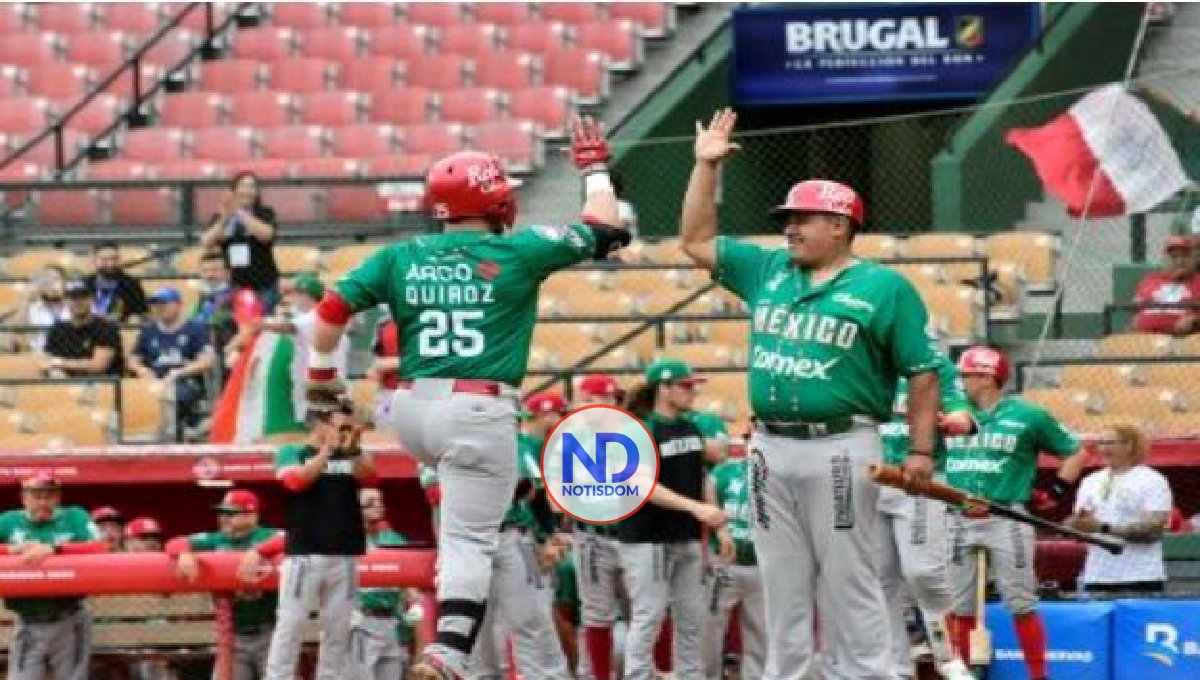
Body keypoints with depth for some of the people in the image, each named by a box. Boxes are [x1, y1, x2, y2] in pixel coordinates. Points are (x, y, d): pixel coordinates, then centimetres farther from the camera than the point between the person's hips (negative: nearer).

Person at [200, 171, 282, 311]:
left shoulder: (265, 213, 3)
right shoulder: (220, 217, 9)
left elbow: (266, 234, -16)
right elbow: (206, 244, -2)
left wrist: (240, 212, -15)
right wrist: (224, 218, -13)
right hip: (234, 285, 2)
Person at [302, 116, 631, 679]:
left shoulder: (401, 257, 8)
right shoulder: (517, 252, -1)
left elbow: (333, 308, 2)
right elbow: (603, 231, 11)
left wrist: (320, 371, 15)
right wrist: (595, 170, 26)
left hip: (411, 411, 5)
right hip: (481, 415, -4)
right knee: (470, 540, -3)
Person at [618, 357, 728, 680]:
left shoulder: (691, 429, 11)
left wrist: (716, 520, 11)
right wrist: (695, 507, -30)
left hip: (688, 540, 7)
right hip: (647, 540, -7)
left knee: (693, 618, 9)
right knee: (648, 617, -8)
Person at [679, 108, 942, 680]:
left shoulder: (884, 287, -2)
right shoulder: (767, 271, 13)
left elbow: (922, 372, -3)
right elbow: (697, 242, 19)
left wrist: (920, 451, -9)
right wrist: (706, 167, 12)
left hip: (841, 449, -6)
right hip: (771, 449, 6)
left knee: (850, 581, -4)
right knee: (782, 584, 9)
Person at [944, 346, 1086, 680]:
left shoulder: (1028, 416, 0)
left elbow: (1075, 453, 8)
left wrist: (1055, 493, -1)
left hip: (1006, 522, -4)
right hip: (957, 522, 4)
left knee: (1021, 604, -4)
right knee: (957, 605, 4)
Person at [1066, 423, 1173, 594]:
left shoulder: (1153, 481, -3)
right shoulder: (1091, 481, 16)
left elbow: (1154, 527, -13)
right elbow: (1073, 524, 16)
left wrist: (1105, 529, -17)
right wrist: (1078, 521, -10)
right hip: (1096, 578, 6)